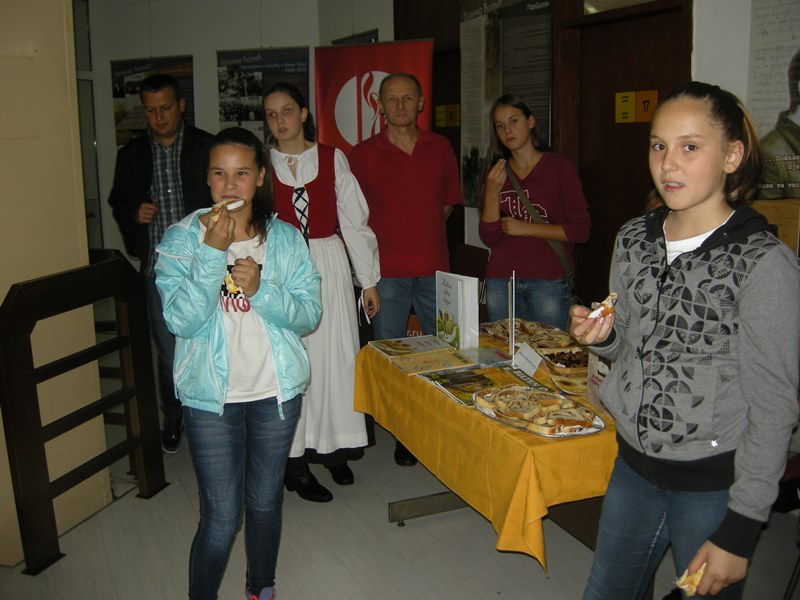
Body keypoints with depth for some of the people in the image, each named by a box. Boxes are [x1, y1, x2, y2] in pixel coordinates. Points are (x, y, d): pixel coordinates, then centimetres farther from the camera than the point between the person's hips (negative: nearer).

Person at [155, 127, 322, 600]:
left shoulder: (287, 239, -1)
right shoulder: (183, 238, -6)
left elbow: (309, 315, -5)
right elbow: (181, 320, -16)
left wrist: (260, 289, -20)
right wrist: (213, 252, -23)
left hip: (277, 393, 2)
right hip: (210, 398, -2)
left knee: (266, 504, 18)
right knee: (222, 517, 2)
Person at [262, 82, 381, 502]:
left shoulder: (332, 159, 3)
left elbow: (355, 221, 4)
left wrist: (369, 281, 4)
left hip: (329, 266, 1)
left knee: (336, 356, 4)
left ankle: (334, 447, 22)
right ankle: (296, 461, 11)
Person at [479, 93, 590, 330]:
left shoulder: (559, 167, 1)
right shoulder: (496, 173, 10)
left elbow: (580, 230, -6)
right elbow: (488, 237, 1)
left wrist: (525, 228, -9)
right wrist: (492, 192, -12)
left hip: (548, 281, -3)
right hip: (500, 281, 3)